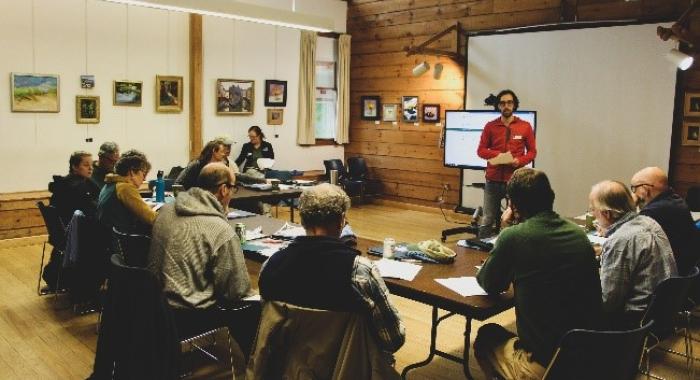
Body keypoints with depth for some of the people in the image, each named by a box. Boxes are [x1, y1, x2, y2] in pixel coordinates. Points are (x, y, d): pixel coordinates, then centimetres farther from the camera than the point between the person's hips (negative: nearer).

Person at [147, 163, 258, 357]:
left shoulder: (166, 211, -2)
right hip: (189, 316, -8)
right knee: (253, 311, 12)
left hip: (158, 302, 8)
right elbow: (238, 289, -16)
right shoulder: (221, 230, -23)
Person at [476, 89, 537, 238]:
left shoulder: (525, 126, 4)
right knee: (487, 219, 5)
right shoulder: (490, 126, 5)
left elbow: (532, 151, 8)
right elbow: (481, 150, 7)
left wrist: (519, 161, -12)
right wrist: (498, 155, -11)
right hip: (493, 180, 1)